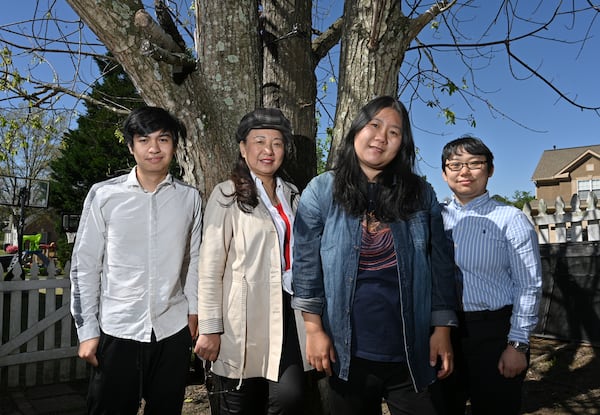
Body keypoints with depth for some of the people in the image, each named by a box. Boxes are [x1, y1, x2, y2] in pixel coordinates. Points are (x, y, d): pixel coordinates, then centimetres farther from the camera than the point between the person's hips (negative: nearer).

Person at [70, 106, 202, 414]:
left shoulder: (190, 198, 1)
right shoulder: (104, 195, -4)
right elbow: (85, 265, -1)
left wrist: (193, 310, 9)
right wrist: (87, 331, -1)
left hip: (173, 331, 2)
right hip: (117, 331, -1)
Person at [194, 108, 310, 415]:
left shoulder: (291, 194, 12)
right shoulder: (227, 195, -5)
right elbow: (210, 267, -8)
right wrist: (210, 329, -10)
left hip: (286, 310, 4)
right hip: (244, 314, -4)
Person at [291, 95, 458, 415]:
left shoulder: (421, 194, 1)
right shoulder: (321, 192, -3)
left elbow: (441, 265, 2)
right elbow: (306, 265, -4)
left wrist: (442, 329, -2)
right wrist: (314, 329, -6)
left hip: (413, 354, 1)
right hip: (348, 353, -1)